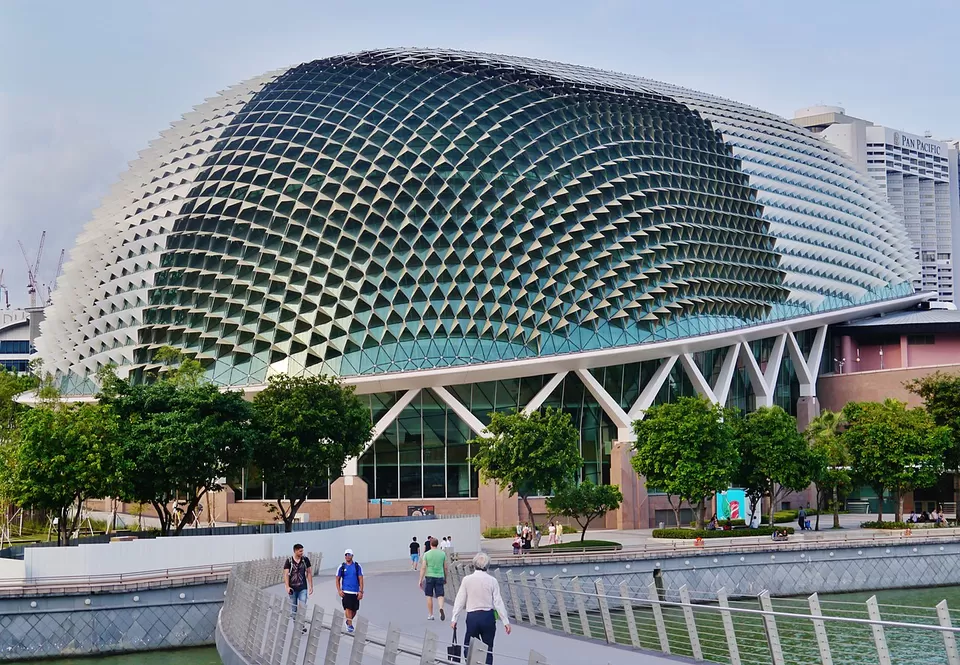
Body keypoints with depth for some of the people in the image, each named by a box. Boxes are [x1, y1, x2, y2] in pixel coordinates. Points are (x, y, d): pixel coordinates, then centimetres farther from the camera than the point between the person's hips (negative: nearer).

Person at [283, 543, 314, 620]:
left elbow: (309, 573, 7)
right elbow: (286, 574, -7)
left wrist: (311, 586, 4)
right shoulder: (289, 561, -3)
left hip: (303, 588, 1)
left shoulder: (305, 560, 2)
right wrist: (287, 587, -18)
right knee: (293, 608, 7)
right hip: (292, 588, -1)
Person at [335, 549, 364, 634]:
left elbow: (361, 579, 1)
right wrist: (339, 590, -3)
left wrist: (361, 591, -6)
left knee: (354, 609, 9)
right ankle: (350, 625, -9)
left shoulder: (357, 566, 3)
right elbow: (338, 579, 9)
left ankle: (349, 621, 34)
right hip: (345, 591, -1)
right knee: (348, 608, -13)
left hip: (355, 592, 1)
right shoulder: (341, 567, 4)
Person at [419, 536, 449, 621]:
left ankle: (430, 615, 14)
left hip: (429, 577, -1)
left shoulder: (427, 554, -4)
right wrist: (445, 578, 20)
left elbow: (423, 568, -6)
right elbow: (445, 567, 8)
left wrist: (420, 580, -2)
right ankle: (441, 608, -26)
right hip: (440, 576, 1)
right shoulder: (442, 553, 3)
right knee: (440, 595, 3)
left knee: (429, 596, 9)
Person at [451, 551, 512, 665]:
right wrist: (506, 621, 0)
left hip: (472, 617, -1)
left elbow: (460, 600, -3)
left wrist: (454, 619, 4)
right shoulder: (492, 581, -4)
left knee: (469, 648, 10)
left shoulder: (467, 580, -5)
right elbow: (498, 602, -4)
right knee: (488, 650, 10)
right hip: (488, 617, 1)